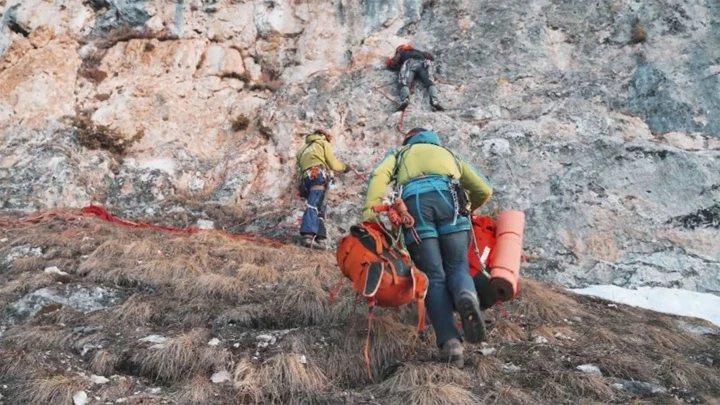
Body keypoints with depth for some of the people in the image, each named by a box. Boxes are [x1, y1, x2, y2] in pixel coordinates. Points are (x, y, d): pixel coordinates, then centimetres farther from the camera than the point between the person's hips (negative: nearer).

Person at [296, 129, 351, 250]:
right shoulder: (323, 143, 17)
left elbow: (299, 168, 23)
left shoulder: (303, 149, 35)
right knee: (313, 206, -22)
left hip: (305, 179, 6)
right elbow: (333, 164, 12)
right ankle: (308, 236, -39)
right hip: (318, 176, -6)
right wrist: (344, 167, 29)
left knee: (320, 208, 12)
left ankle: (319, 239, 0)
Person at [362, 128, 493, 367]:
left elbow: (380, 175, 10)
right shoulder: (450, 156, 40)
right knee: (457, 267, 7)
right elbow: (485, 191, 33)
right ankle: (466, 296, -30)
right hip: (448, 197, 1)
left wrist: (370, 210, -2)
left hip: (414, 201, -1)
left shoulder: (400, 155, 35)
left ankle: (449, 342, -18)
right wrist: (464, 210, 50)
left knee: (434, 276, 0)